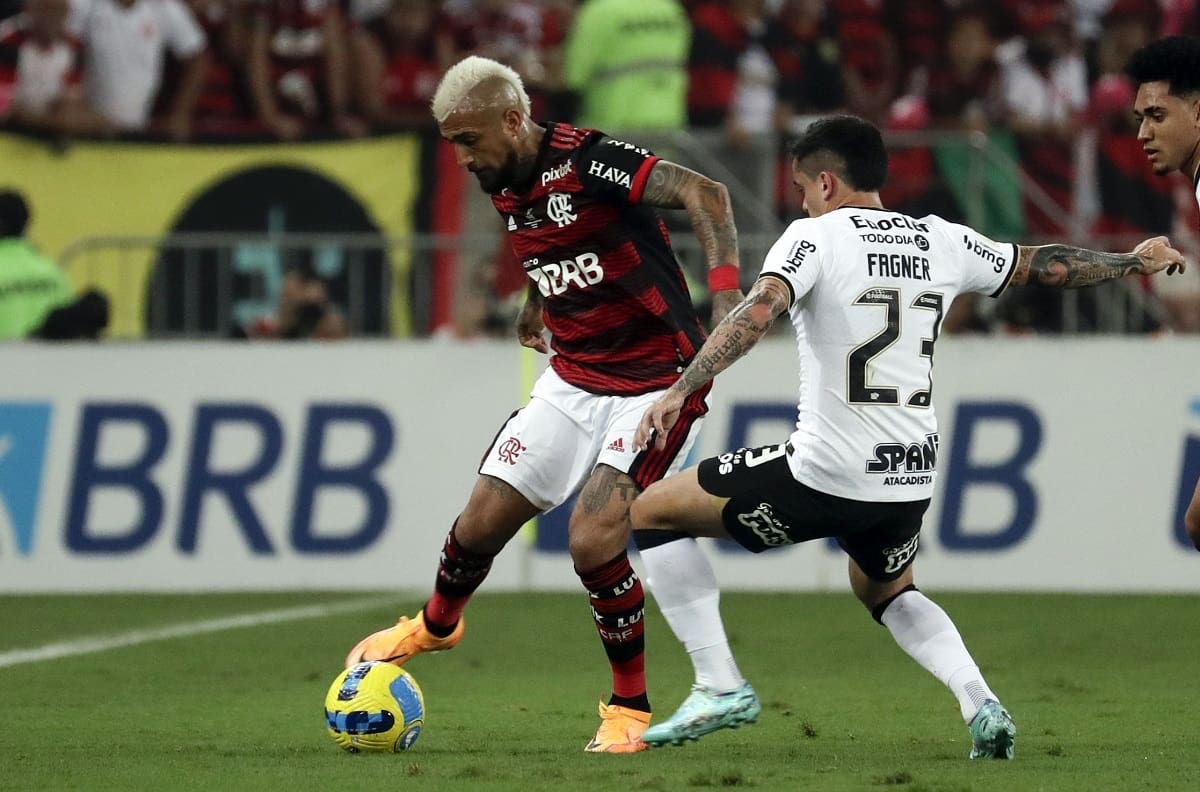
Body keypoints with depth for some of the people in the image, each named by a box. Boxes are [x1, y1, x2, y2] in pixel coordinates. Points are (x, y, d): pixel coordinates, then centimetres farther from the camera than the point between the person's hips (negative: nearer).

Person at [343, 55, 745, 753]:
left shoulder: (587, 161, -22)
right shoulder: (506, 189, 3)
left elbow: (705, 196, -31)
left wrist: (725, 287, -42)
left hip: (656, 382, -7)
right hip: (573, 380, 7)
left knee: (593, 538, -21)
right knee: (481, 524, 5)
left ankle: (630, 709, -2)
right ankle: (436, 625, 39)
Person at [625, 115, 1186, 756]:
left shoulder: (815, 236, -5)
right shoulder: (939, 241, 10)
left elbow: (758, 311, -23)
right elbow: (1047, 266, 23)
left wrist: (679, 391, -28)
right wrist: (1135, 261, 39)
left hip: (823, 478, -6)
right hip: (911, 481, 6)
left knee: (652, 510, 10)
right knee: (883, 588, 37)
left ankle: (720, 687, 3)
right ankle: (981, 704, 13)